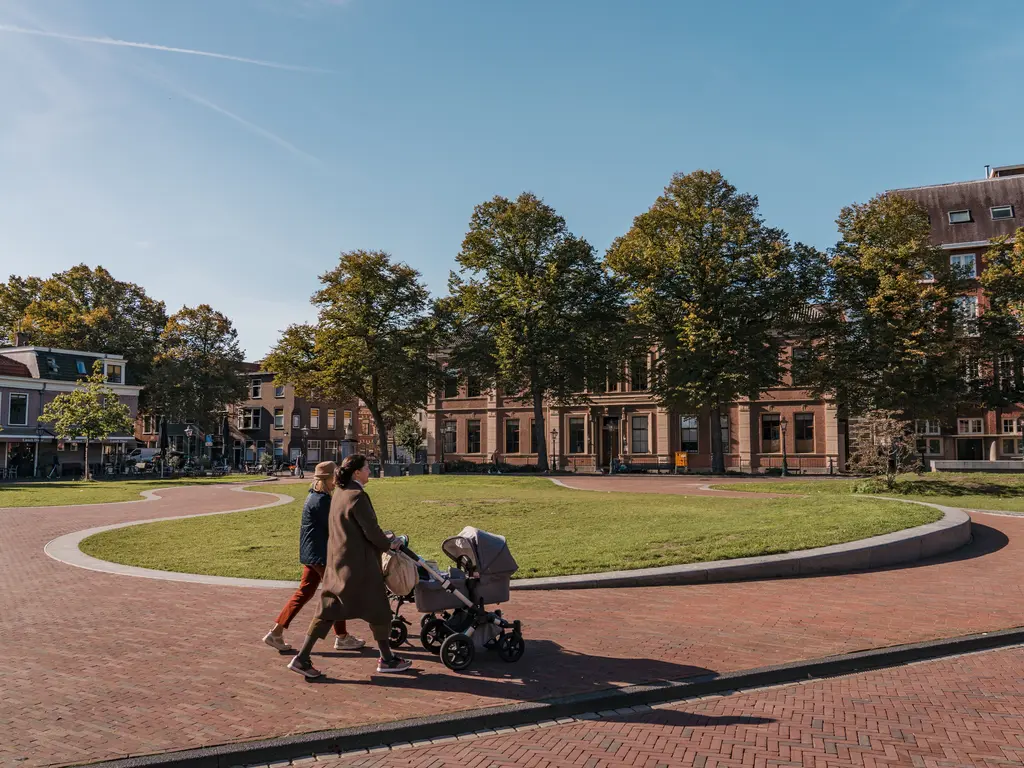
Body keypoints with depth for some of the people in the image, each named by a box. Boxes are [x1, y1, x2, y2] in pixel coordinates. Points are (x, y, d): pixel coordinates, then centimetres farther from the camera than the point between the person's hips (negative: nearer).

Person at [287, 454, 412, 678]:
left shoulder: (339, 493, 10)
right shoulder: (357, 496, -19)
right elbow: (371, 532, -18)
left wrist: (383, 538, 18)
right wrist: (390, 544, -1)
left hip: (338, 560, 9)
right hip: (358, 562, -9)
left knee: (328, 610, 12)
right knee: (378, 609, 7)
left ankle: (302, 658, 11)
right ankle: (386, 659, 19)